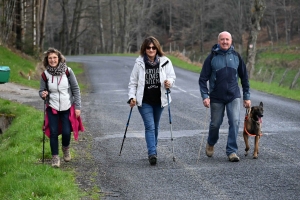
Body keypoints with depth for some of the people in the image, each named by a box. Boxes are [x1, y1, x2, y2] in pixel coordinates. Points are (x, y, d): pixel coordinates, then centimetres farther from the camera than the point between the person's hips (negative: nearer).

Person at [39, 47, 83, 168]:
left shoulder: (67, 71, -8)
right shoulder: (45, 74, -4)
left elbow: (76, 89, -3)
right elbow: (41, 90, 7)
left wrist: (77, 107, -5)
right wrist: (43, 94, -18)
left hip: (67, 108, -1)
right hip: (52, 108, 1)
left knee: (66, 132, -4)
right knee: (53, 132, -4)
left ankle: (66, 148, 29)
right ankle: (55, 157, 11)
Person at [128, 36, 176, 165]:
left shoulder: (165, 62, -3)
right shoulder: (139, 63, -3)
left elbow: (172, 76, 2)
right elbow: (133, 82, 2)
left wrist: (169, 82, -21)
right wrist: (132, 97, -8)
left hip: (159, 100, 2)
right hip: (144, 101, -2)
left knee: (155, 126, 15)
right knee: (150, 126, -11)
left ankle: (152, 151, 30)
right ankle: (152, 153, -17)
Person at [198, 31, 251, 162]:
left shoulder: (236, 56, 3)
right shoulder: (212, 58, -3)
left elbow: (244, 77, 10)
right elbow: (203, 78, -2)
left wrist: (246, 96, 9)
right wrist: (205, 96, -13)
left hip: (234, 96, 1)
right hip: (216, 97, -1)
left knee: (235, 122, -12)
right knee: (215, 123, 9)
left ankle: (232, 151, -5)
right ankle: (210, 144, 38)